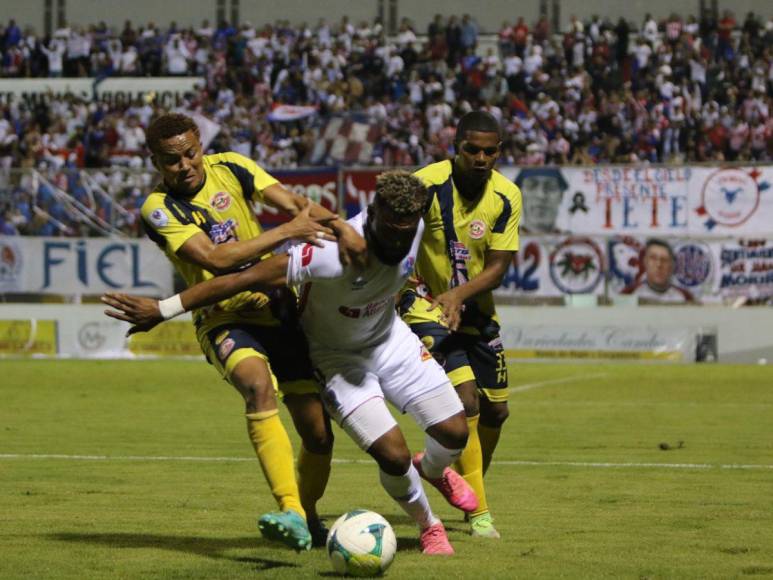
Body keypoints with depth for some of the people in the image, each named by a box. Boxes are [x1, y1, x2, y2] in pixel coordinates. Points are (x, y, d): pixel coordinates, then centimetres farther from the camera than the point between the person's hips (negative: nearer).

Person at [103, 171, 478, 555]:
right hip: (336, 355, -5)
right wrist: (163, 309, -34)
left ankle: (432, 469, 42)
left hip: (390, 338, 6)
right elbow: (248, 278, -37)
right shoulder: (336, 253, -40)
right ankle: (429, 528, 14)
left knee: (455, 433, 4)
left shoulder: (413, 229, -21)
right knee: (393, 455, -18)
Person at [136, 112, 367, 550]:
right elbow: (215, 259, -22)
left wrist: (340, 226, -26)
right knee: (259, 385, -36)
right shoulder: (160, 210, -11)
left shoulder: (230, 169, 1)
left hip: (281, 312, 4)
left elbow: (293, 202, -7)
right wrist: (289, 231, -21)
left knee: (318, 434, 0)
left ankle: (309, 517, 30)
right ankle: (293, 514, -45)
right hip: (225, 321, -4)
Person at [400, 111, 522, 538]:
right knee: (465, 399, -20)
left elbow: (498, 266, -10)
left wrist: (460, 294, -27)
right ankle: (478, 512, -13)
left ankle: (469, 486, 38)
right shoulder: (429, 183, -19)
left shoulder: (506, 196, -9)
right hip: (427, 305, -5)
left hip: (475, 309, 5)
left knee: (494, 410, 10)